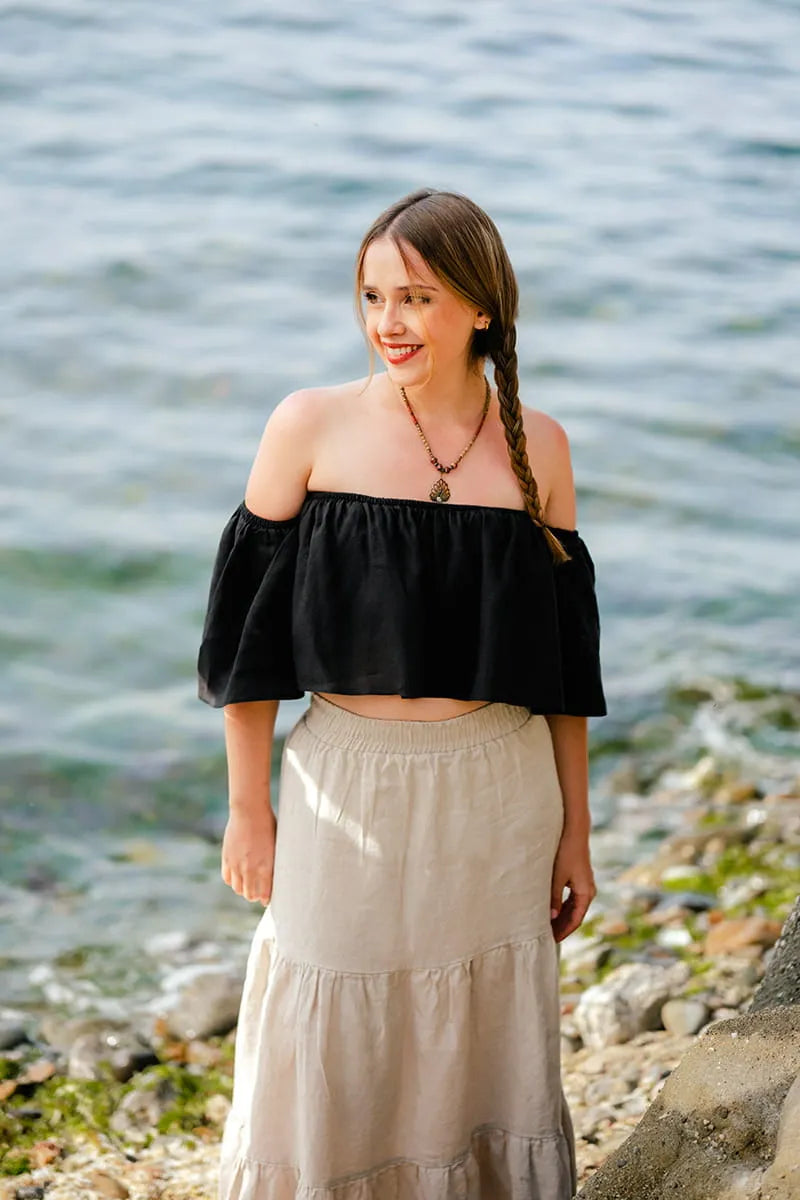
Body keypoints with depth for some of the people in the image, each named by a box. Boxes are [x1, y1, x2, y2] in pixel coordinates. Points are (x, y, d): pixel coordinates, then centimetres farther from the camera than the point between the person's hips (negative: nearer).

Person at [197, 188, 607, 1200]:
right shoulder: (312, 426, -6)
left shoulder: (535, 445, 1)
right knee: (326, 1067, 6)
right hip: (350, 786, -1)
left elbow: (562, 654, 7)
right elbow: (250, 625, -2)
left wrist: (575, 826, 8)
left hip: (501, 797, 2)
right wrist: (248, 807, -3)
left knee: (480, 1050, 11)